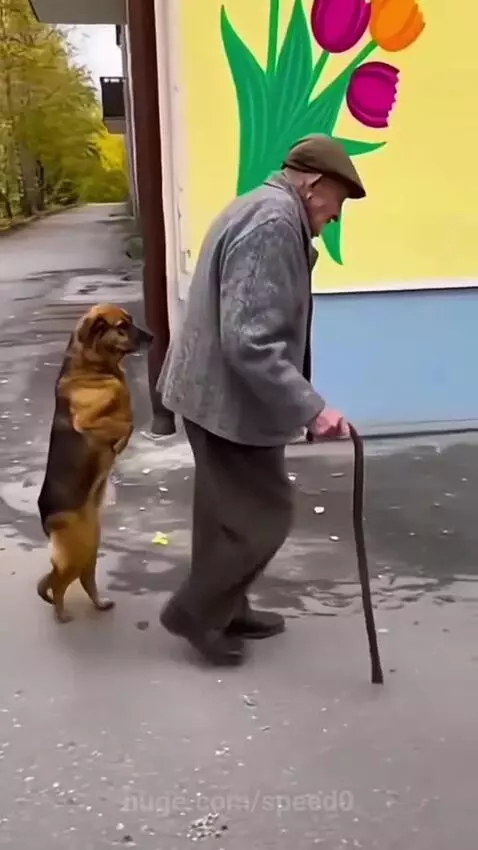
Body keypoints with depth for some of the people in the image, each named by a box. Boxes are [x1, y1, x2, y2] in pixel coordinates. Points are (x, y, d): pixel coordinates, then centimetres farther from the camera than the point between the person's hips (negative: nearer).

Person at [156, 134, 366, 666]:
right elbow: (251, 342, -30)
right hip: (229, 400, -11)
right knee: (262, 517, 2)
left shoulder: (260, 209, 13)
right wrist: (311, 408, -28)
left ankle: (221, 610, 34)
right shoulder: (273, 224, -22)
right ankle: (192, 612, 18)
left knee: (229, 512, 19)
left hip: (219, 392, 11)